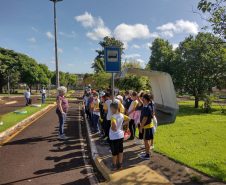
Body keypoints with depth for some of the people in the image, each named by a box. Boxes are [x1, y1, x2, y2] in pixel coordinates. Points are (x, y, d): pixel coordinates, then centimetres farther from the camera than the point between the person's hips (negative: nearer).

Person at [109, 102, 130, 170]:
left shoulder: (113, 117, -25)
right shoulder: (121, 115, -4)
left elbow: (114, 125, -42)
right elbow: (128, 119, 10)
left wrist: (113, 128, -21)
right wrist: (122, 124, 4)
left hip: (114, 137, -6)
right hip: (121, 135, 6)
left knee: (114, 152, 11)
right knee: (120, 151, 18)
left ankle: (114, 165, 28)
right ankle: (120, 165, 32)